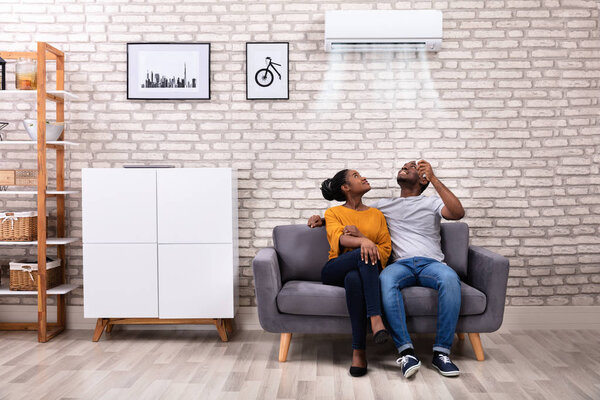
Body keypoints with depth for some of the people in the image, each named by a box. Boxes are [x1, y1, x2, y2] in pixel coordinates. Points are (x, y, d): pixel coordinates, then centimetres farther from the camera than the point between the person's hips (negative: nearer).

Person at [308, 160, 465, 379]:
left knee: (450, 278, -36)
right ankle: (406, 351, -35)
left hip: (431, 263, 0)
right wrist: (323, 220, 14)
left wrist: (434, 178, -7)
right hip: (401, 264, 1)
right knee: (386, 279, -36)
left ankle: (441, 352, -29)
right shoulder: (385, 204, 26)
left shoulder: (432, 202, 19)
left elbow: (458, 213, -2)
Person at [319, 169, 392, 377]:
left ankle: (358, 351, -41)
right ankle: (376, 319, -45)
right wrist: (364, 242, -33)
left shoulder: (376, 214, 21)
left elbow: (386, 249, 11)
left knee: (354, 278, -39)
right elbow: (339, 239, -10)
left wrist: (360, 235, -8)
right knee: (365, 254, -37)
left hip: (367, 273, 2)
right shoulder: (333, 213, 13)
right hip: (335, 270, -1)